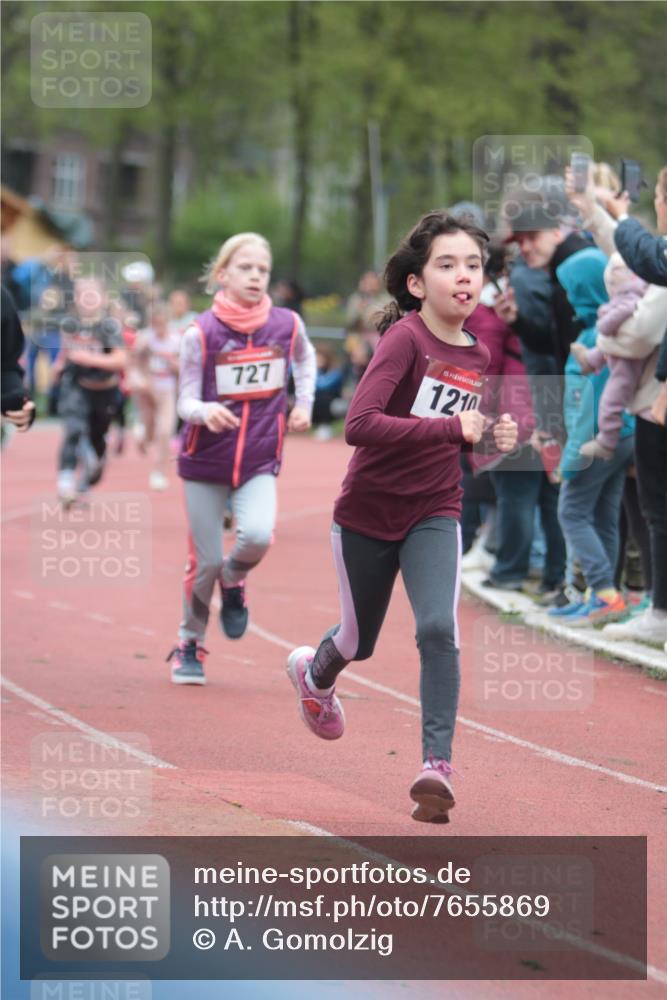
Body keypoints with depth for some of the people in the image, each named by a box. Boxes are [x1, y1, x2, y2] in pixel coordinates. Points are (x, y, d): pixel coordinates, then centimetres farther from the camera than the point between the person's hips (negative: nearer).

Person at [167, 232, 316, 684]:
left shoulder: (287, 324, -2)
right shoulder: (201, 333, -10)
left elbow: (305, 359, 21)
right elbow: (186, 400, -9)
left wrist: (304, 403, 9)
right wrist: (205, 411, -31)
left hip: (260, 461, 1)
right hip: (206, 460, -1)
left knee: (257, 535, -25)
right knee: (205, 561, 2)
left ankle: (234, 581, 11)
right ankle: (190, 645, 25)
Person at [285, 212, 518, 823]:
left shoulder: (478, 355, 0)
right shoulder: (405, 338, -19)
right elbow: (360, 425, -32)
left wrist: (494, 439, -6)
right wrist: (453, 429, -36)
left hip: (433, 515, 3)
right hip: (367, 515, -3)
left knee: (439, 628, -21)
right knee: (359, 642, 17)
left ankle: (437, 766, -19)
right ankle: (314, 673, 53)